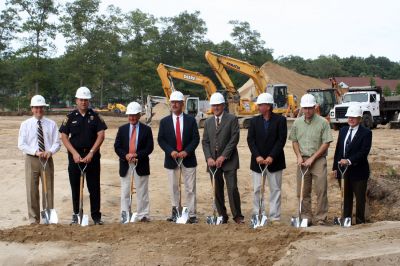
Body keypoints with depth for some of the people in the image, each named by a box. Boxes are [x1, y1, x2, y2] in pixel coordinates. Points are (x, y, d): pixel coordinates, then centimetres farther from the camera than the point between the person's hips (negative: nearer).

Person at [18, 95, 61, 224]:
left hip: (47, 159, 1)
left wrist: (50, 151, -18)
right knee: (32, 190, 3)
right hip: (31, 160, -1)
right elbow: (21, 144, -4)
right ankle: (34, 219, 13)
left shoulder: (51, 124, 4)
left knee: (48, 189, 5)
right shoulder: (25, 124, 1)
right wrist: (35, 152, -18)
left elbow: (57, 143, 2)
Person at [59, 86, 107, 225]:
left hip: (92, 155, 0)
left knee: (94, 187, 1)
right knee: (75, 186, 6)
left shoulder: (95, 116, 3)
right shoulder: (70, 117, 4)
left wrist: (91, 153, -12)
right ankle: (76, 214, 17)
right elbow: (64, 137, 1)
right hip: (75, 155, 1)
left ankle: (96, 215, 8)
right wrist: (74, 153, -10)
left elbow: (101, 135, -3)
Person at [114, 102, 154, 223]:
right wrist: (126, 156, -15)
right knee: (125, 192, 4)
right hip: (125, 164, 2)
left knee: (142, 192, 4)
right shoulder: (122, 129, 8)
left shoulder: (146, 129, 2)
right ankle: (124, 216, 8)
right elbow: (117, 147, 3)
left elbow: (149, 148, -4)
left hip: (141, 165, -1)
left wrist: (137, 155, -17)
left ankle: (143, 215, 11)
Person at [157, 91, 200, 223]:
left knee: (190, 188, -1)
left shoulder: (191, 120, 3)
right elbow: (161, 139, 1)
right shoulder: (164, 121, 5)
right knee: (173, 188, 8)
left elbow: (196, 138, -1)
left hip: (188, 158, -1)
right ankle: (175, 212, 17)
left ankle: (192, 214, 4)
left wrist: (186, 151, -15)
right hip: (171, 159, 1)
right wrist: (171, 151, -13)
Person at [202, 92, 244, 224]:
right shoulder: (208, 122, 14)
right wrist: (209, 158, -5)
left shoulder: (232, 119, 0)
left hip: (228, 161, -4)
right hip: (213, 162, 4)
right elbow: (205, 142, 11)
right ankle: (222, 216, 14)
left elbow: (234, 139, -7)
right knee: (217, 190, 5)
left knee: (232, 188, -9)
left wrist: (223, 156, -13)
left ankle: (237, 216, 2)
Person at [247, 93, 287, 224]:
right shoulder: (254, 121, 5)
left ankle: (275, 217, 9)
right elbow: (250, 140, -1)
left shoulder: (280, 120, -3)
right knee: (257, 189, 4)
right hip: (258, 161, 2)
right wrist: (257, 156, -14)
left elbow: (281, 140, -9)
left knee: (275, 189, 4)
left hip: (274, 161, -2)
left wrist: (272, 157, -17)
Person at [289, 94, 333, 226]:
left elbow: (326, 143, -7)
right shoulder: (297, 122, 8)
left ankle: (321, 218, 2)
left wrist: (312, 158, -11)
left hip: (318, 159, -4)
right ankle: (306, 217, 16)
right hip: (303, 160, 4)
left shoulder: (323, 122, -5)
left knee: (321, 190, -5)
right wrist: (299, 156, -1)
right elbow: (294, 141, 14)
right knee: (303, 191, 7)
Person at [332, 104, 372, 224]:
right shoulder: (343, 130, 11)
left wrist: (349, 160, -28)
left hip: (358, 171, -5)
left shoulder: (366, 133, -8)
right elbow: (338, 149, 12)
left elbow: (364, 152, -19)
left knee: (360, 198, 5)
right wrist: (335, 167, 8)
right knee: (346, 197, 14)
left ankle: (360, 221, 16)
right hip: (343, 170, 5)